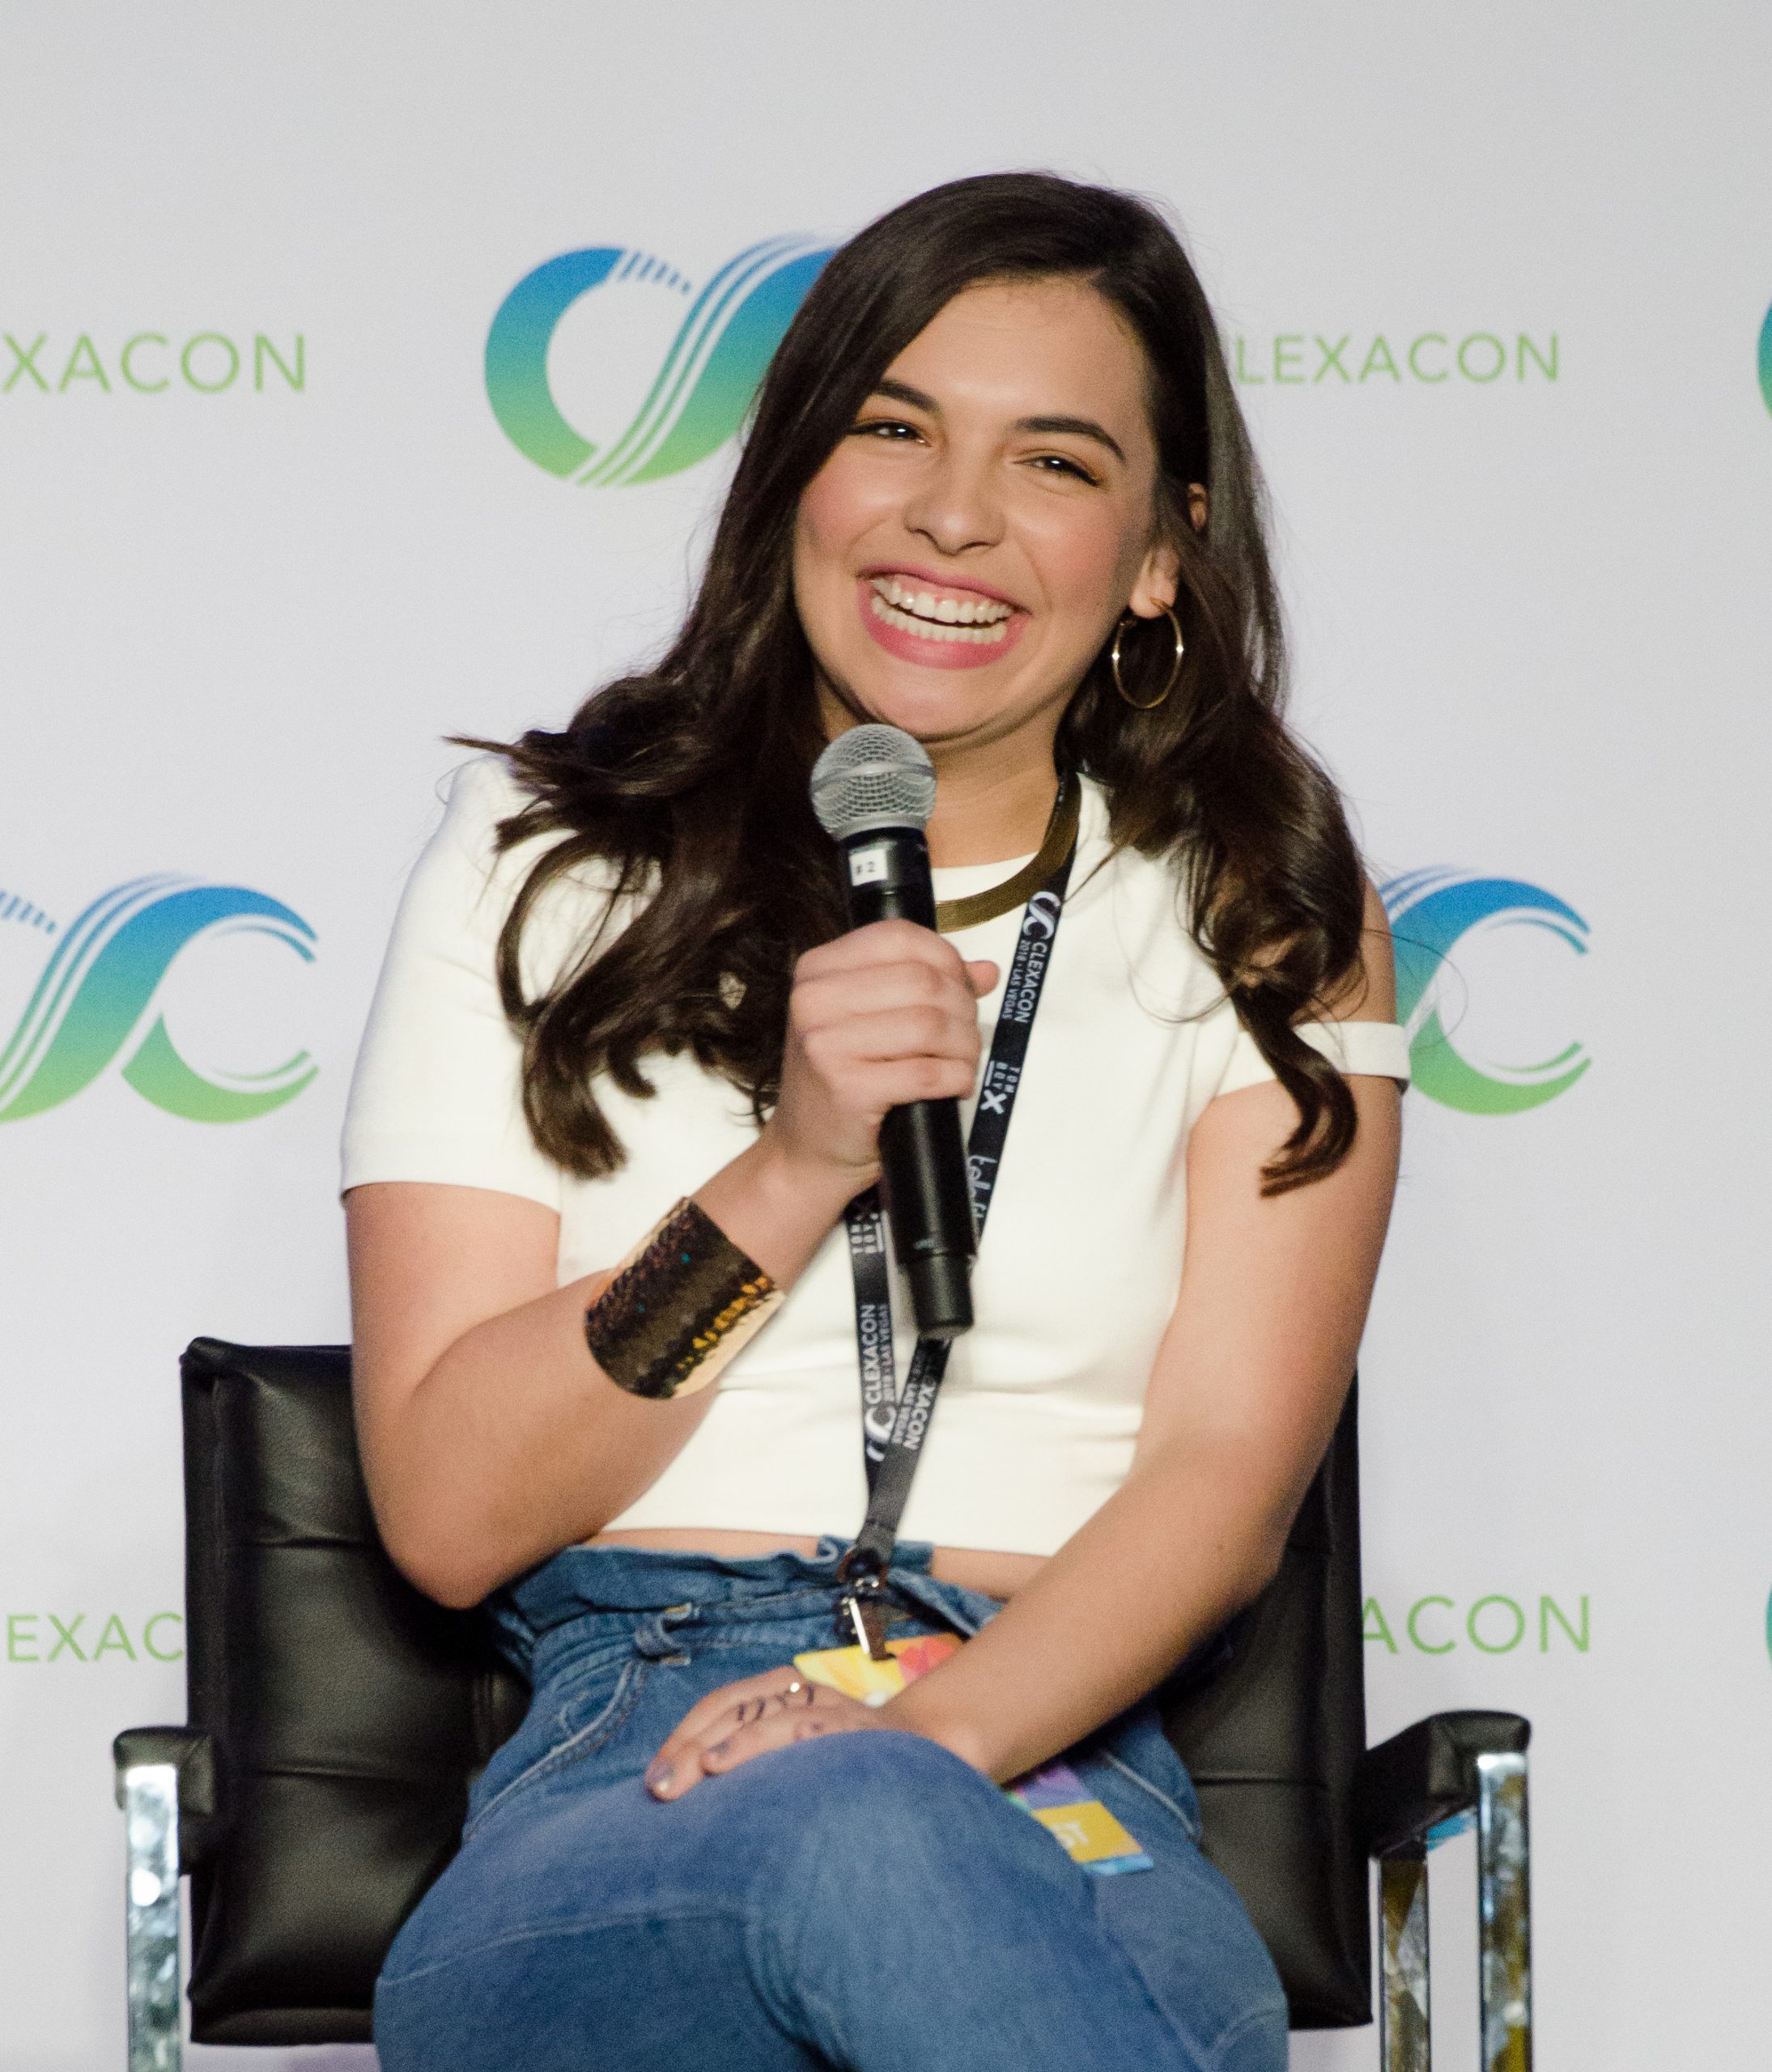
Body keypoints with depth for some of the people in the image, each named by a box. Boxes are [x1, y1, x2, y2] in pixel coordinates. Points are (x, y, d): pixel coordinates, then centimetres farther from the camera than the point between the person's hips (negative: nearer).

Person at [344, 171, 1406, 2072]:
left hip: (1058, 1766, 1)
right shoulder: (546, 861, 12)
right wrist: (786, 1179, -10)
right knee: (850, 1850, -39)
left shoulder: (1258, 917, 14)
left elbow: (1231, 1471, 2)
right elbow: (448, 1512, 5)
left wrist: (932, 1732, -18)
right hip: (627, 1755, 0)